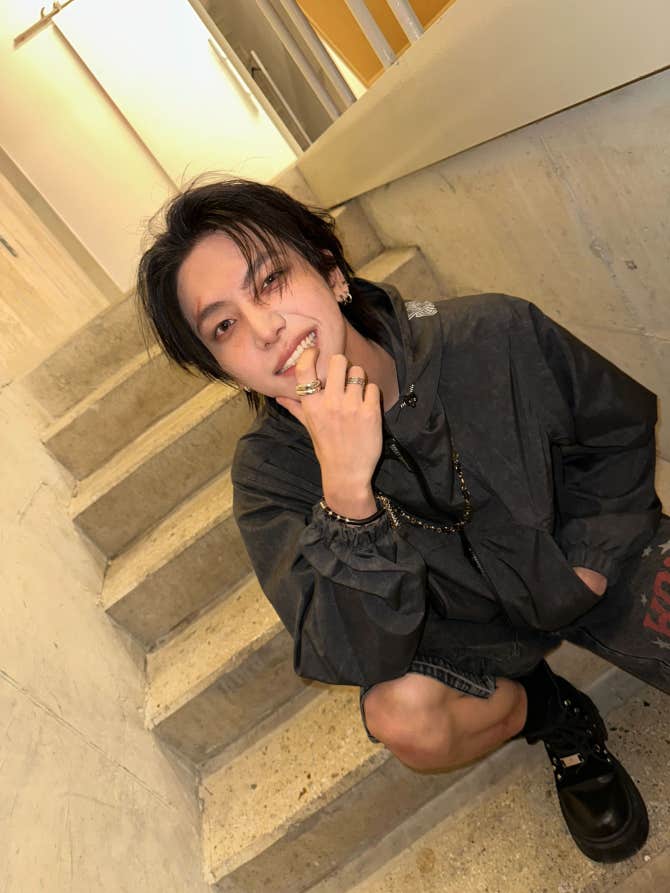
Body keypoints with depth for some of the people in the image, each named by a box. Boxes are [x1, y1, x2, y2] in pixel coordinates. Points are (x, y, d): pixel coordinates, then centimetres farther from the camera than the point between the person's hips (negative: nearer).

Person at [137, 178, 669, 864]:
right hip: (464, 635, 0)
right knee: (404, 714, -30)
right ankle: (557, 718, 4)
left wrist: (589, 562, -10)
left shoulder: (497, 335, -24)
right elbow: (358, 663, -31)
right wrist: (346, 488, -44)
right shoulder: (270, 473, -24)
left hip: (591, 569, 1)